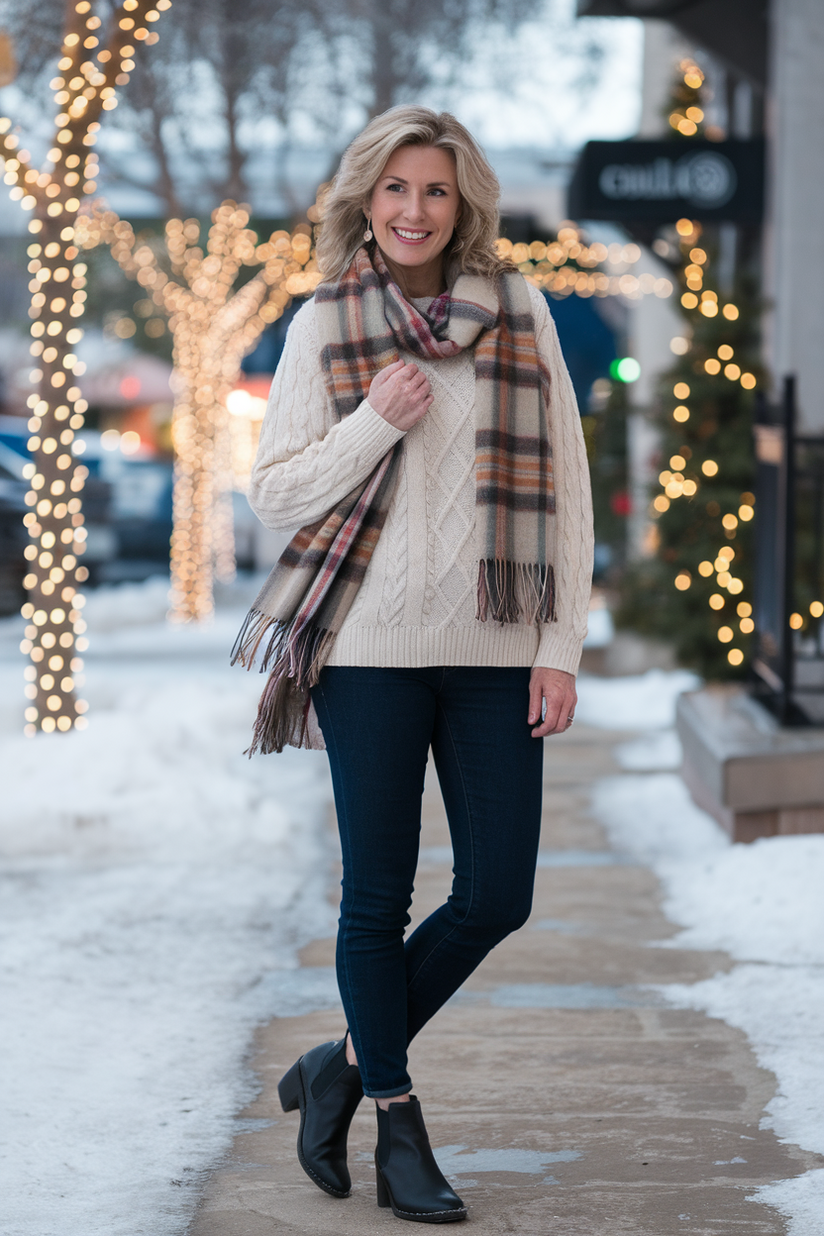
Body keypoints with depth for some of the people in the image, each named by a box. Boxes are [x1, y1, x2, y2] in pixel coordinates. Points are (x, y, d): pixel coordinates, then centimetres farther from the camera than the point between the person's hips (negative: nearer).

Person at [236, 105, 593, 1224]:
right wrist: (376, 421, -13)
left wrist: (562, 646, 0)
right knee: (379, 893, 4)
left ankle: (347, 1064, 23)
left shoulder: (519, 310, 5)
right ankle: (398, 1126, 20)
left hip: (494, 651, 2)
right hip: (372, 648, -2)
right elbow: (273, 493, 3)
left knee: (497, 898, 2)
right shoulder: (325, 324, 2)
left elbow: (565, 485, 5)